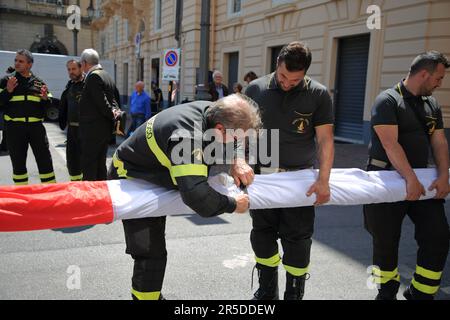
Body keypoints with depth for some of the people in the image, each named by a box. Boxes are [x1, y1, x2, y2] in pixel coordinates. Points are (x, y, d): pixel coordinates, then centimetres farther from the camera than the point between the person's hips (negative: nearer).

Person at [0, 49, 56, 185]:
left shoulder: (39, 82, 10)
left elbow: (49, 107, 12)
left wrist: (45, 98, -9)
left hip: (36, 127, 1)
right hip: (14, 128, 0)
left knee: (45, 159, 2)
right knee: (18, 162, 9)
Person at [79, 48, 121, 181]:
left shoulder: (93, 76, -14)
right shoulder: (107, 76, 15)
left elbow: (102, 101, -20)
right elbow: (113, 99, 15)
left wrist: (113, 114, -8)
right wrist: (116, 112, -2)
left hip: (93, 129, -9)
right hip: (105, 129, 9)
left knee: (88, 167, -3)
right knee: (100, 164, 16)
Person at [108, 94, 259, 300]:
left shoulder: (211, 110, -17)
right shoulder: (188, 137, -42)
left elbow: (222, 144, 6)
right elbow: (196, 196, -49)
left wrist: (235, 165, -13)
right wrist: (232, 205, -32)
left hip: (152, 178, 9)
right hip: (131, 180, -9)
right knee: (151, 254, -10)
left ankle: (147, 290, 43)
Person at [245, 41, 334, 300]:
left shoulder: (318, 94, -5)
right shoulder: (256, 89, -1)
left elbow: (325, 139, -9)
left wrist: (323, 180, -19)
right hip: (262, 175, 2)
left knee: (297, 239, 4)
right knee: (262, 234, 12)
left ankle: (295, 293, 24)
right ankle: (267, 290, 31)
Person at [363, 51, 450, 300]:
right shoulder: (388, 100, -10)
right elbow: (390, 144, -19)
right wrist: (410, 179, -26)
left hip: (421, 180, 6)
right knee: (386, 241, 4)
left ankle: (420, 293, 16)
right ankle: (387, 292, 26)